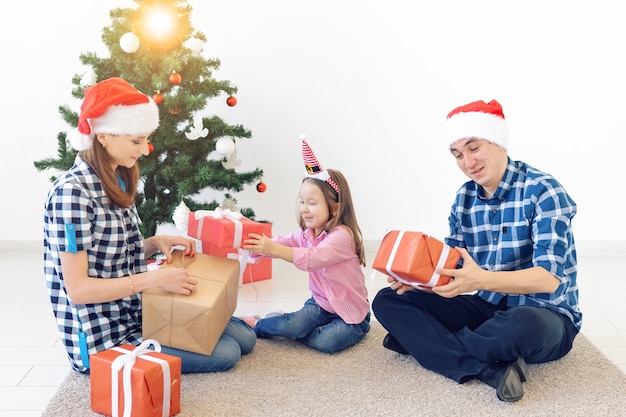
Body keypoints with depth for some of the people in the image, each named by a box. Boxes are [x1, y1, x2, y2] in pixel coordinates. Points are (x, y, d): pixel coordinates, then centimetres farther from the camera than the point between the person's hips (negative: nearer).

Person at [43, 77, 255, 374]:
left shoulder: (118, 181, 5)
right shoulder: (72, 191, -22)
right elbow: (78, 288, -23)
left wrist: (156, 243, -4)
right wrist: (154, 278, -26)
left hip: (137, 313, 8)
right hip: (104, 338, -8)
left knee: (245, 338, 6)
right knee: (225, 353, -11)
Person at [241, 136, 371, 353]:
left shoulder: (342, 235, -23)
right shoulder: (306, 234, 2)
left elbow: (316, 258, -40)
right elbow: (282, 242, -12)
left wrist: (273, 249, -49)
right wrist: (256, 245, -33)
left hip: (351, 311, -5)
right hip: (320, 303, 5)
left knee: (325, 342, -29)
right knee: (295, 325, -25)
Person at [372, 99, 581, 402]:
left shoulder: (542, 191, -16)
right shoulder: (464, 199, 3)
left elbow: (548, 279, -25)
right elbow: (452, 266, 4)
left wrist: (481, 279, -41)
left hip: (544, 316, -6)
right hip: (487, 308, 6)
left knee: (524, 325, -43)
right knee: (388, 301, -8)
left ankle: (422, 340, -15)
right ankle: (494, 370, -25)